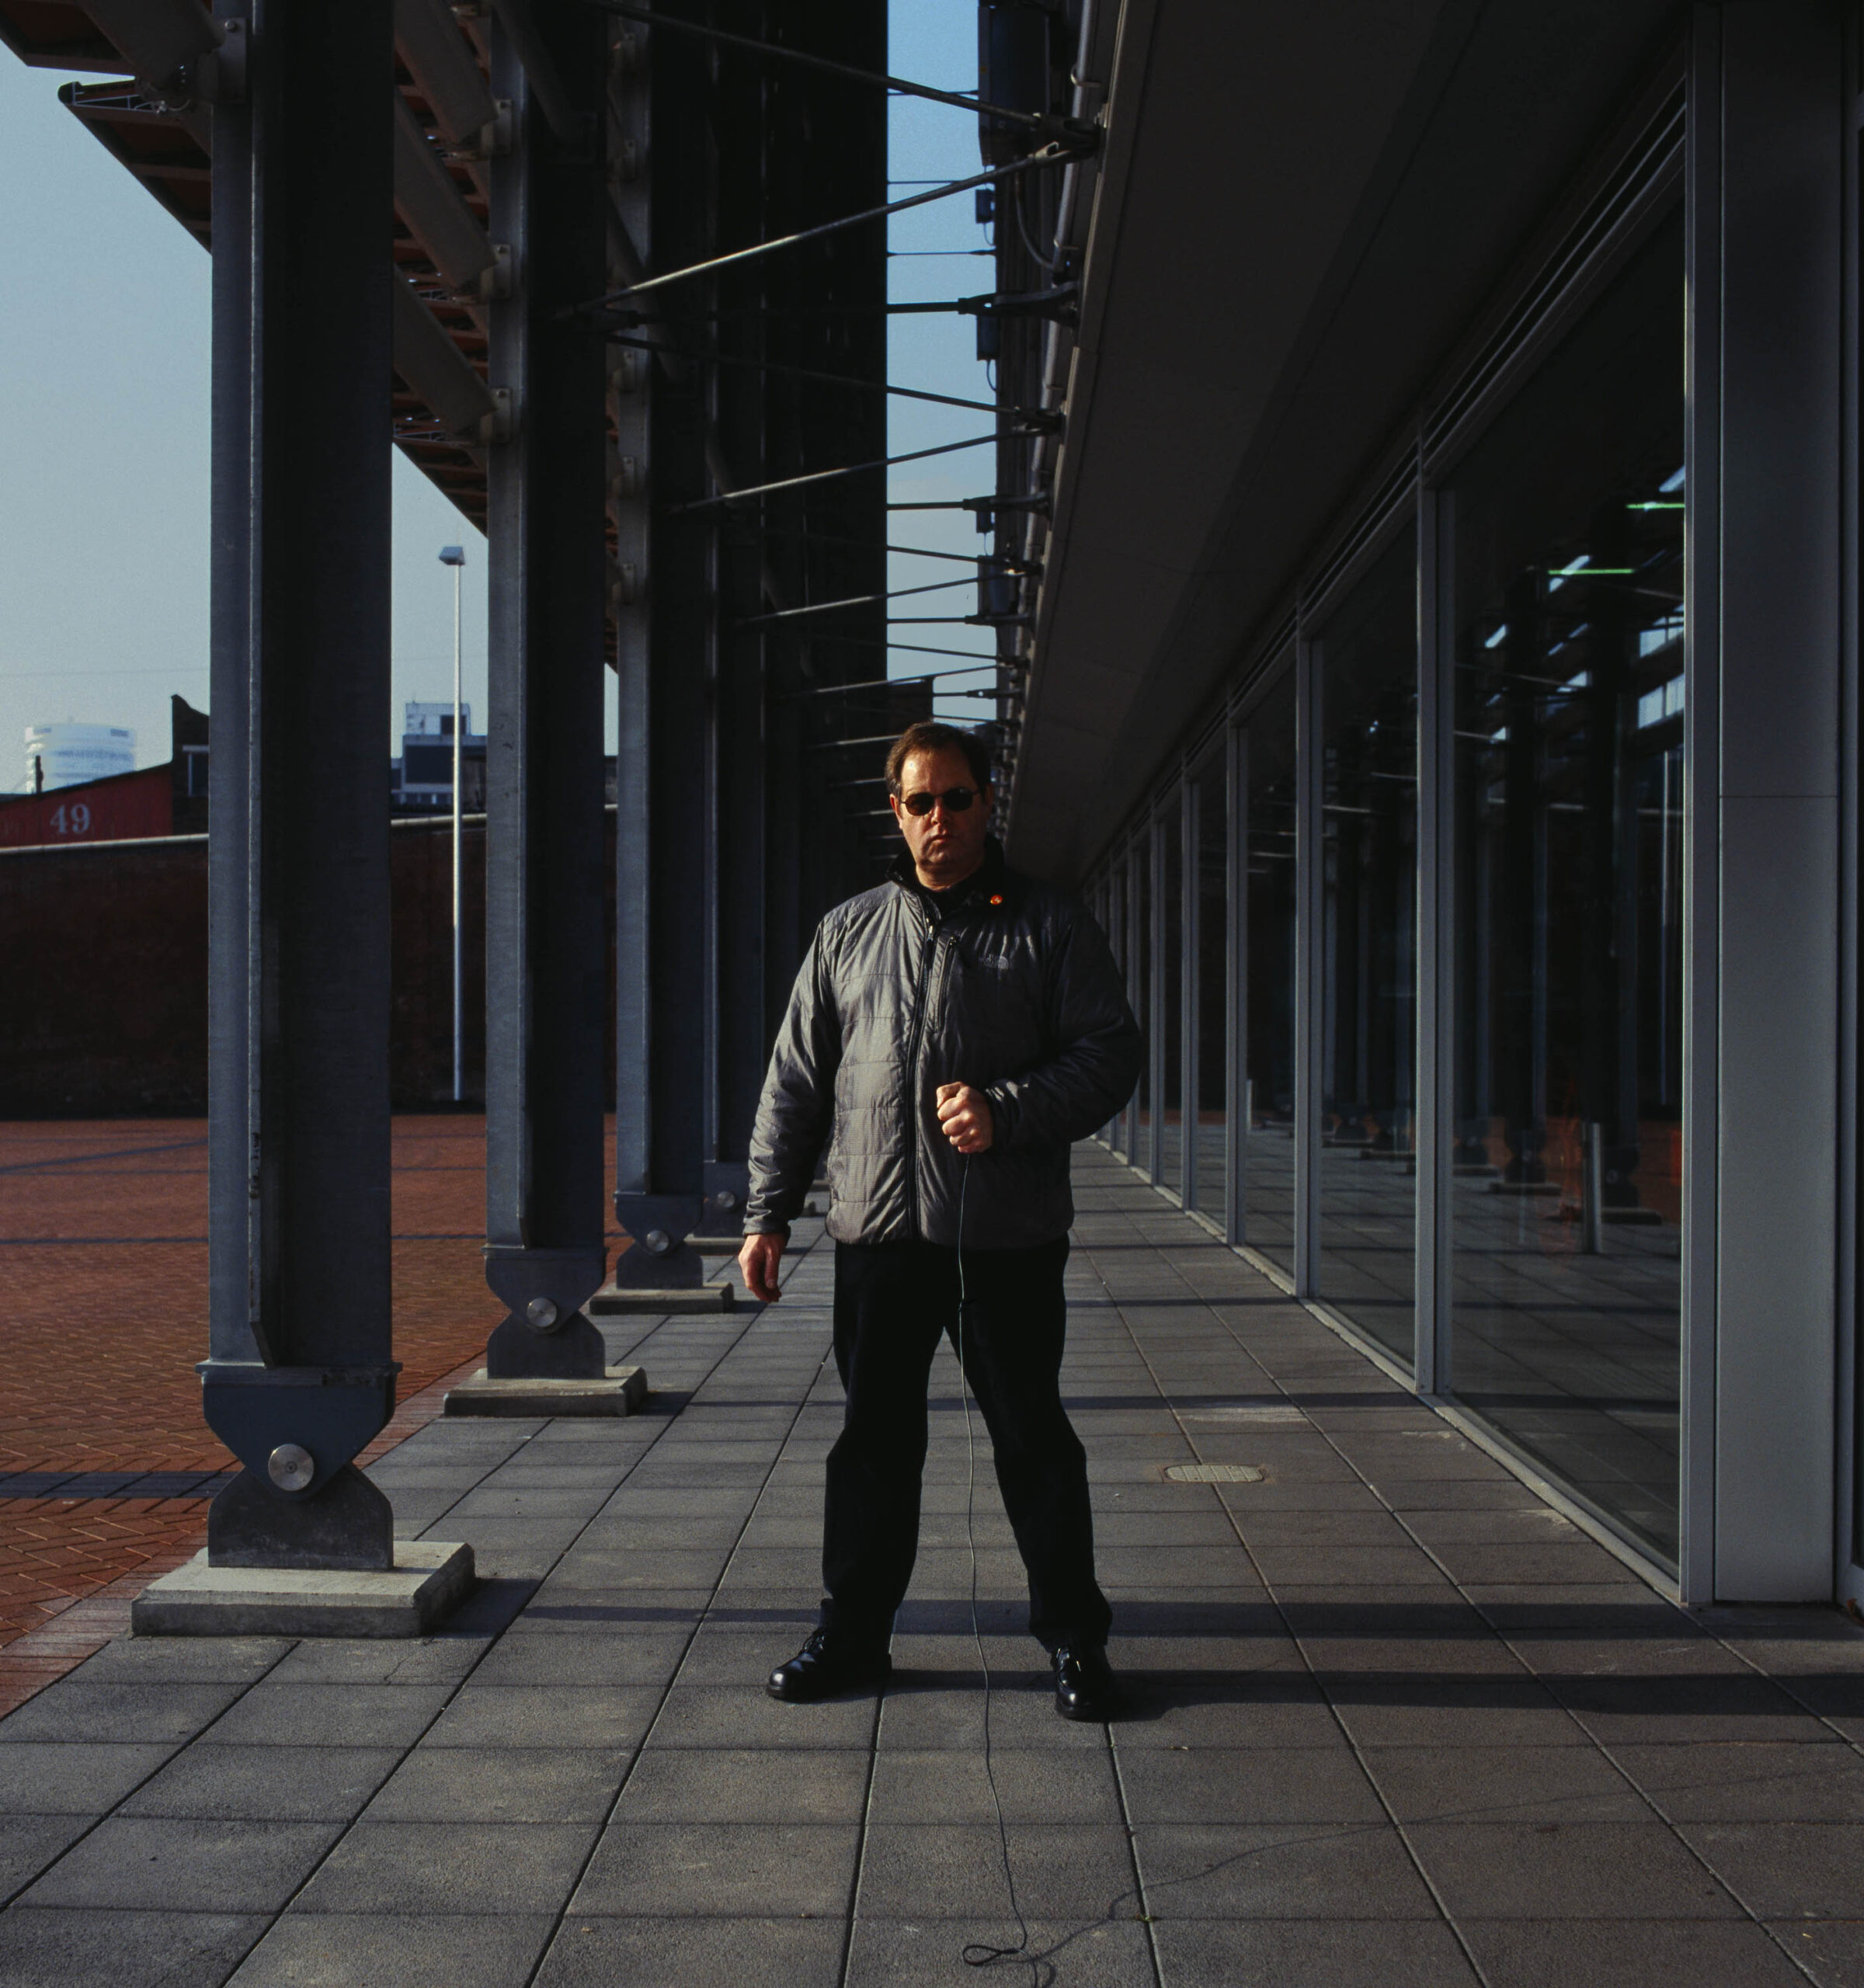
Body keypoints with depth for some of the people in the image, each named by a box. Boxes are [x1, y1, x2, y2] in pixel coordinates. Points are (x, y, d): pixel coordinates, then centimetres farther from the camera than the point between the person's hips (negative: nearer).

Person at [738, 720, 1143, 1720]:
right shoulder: (847, 932, 13)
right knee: (873, 1439, 10)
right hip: (877, 1227, 3)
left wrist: (1008, 1111, -15)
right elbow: (796, 1079, 14)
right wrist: (768, 1212, 8)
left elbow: (1109, 1055, 0)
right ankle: (854, 1631, 23)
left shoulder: (1050, 926, 5)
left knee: (1033, 1439, 4)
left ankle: (1073, 1637, 16)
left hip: (1009, 1234, -2)